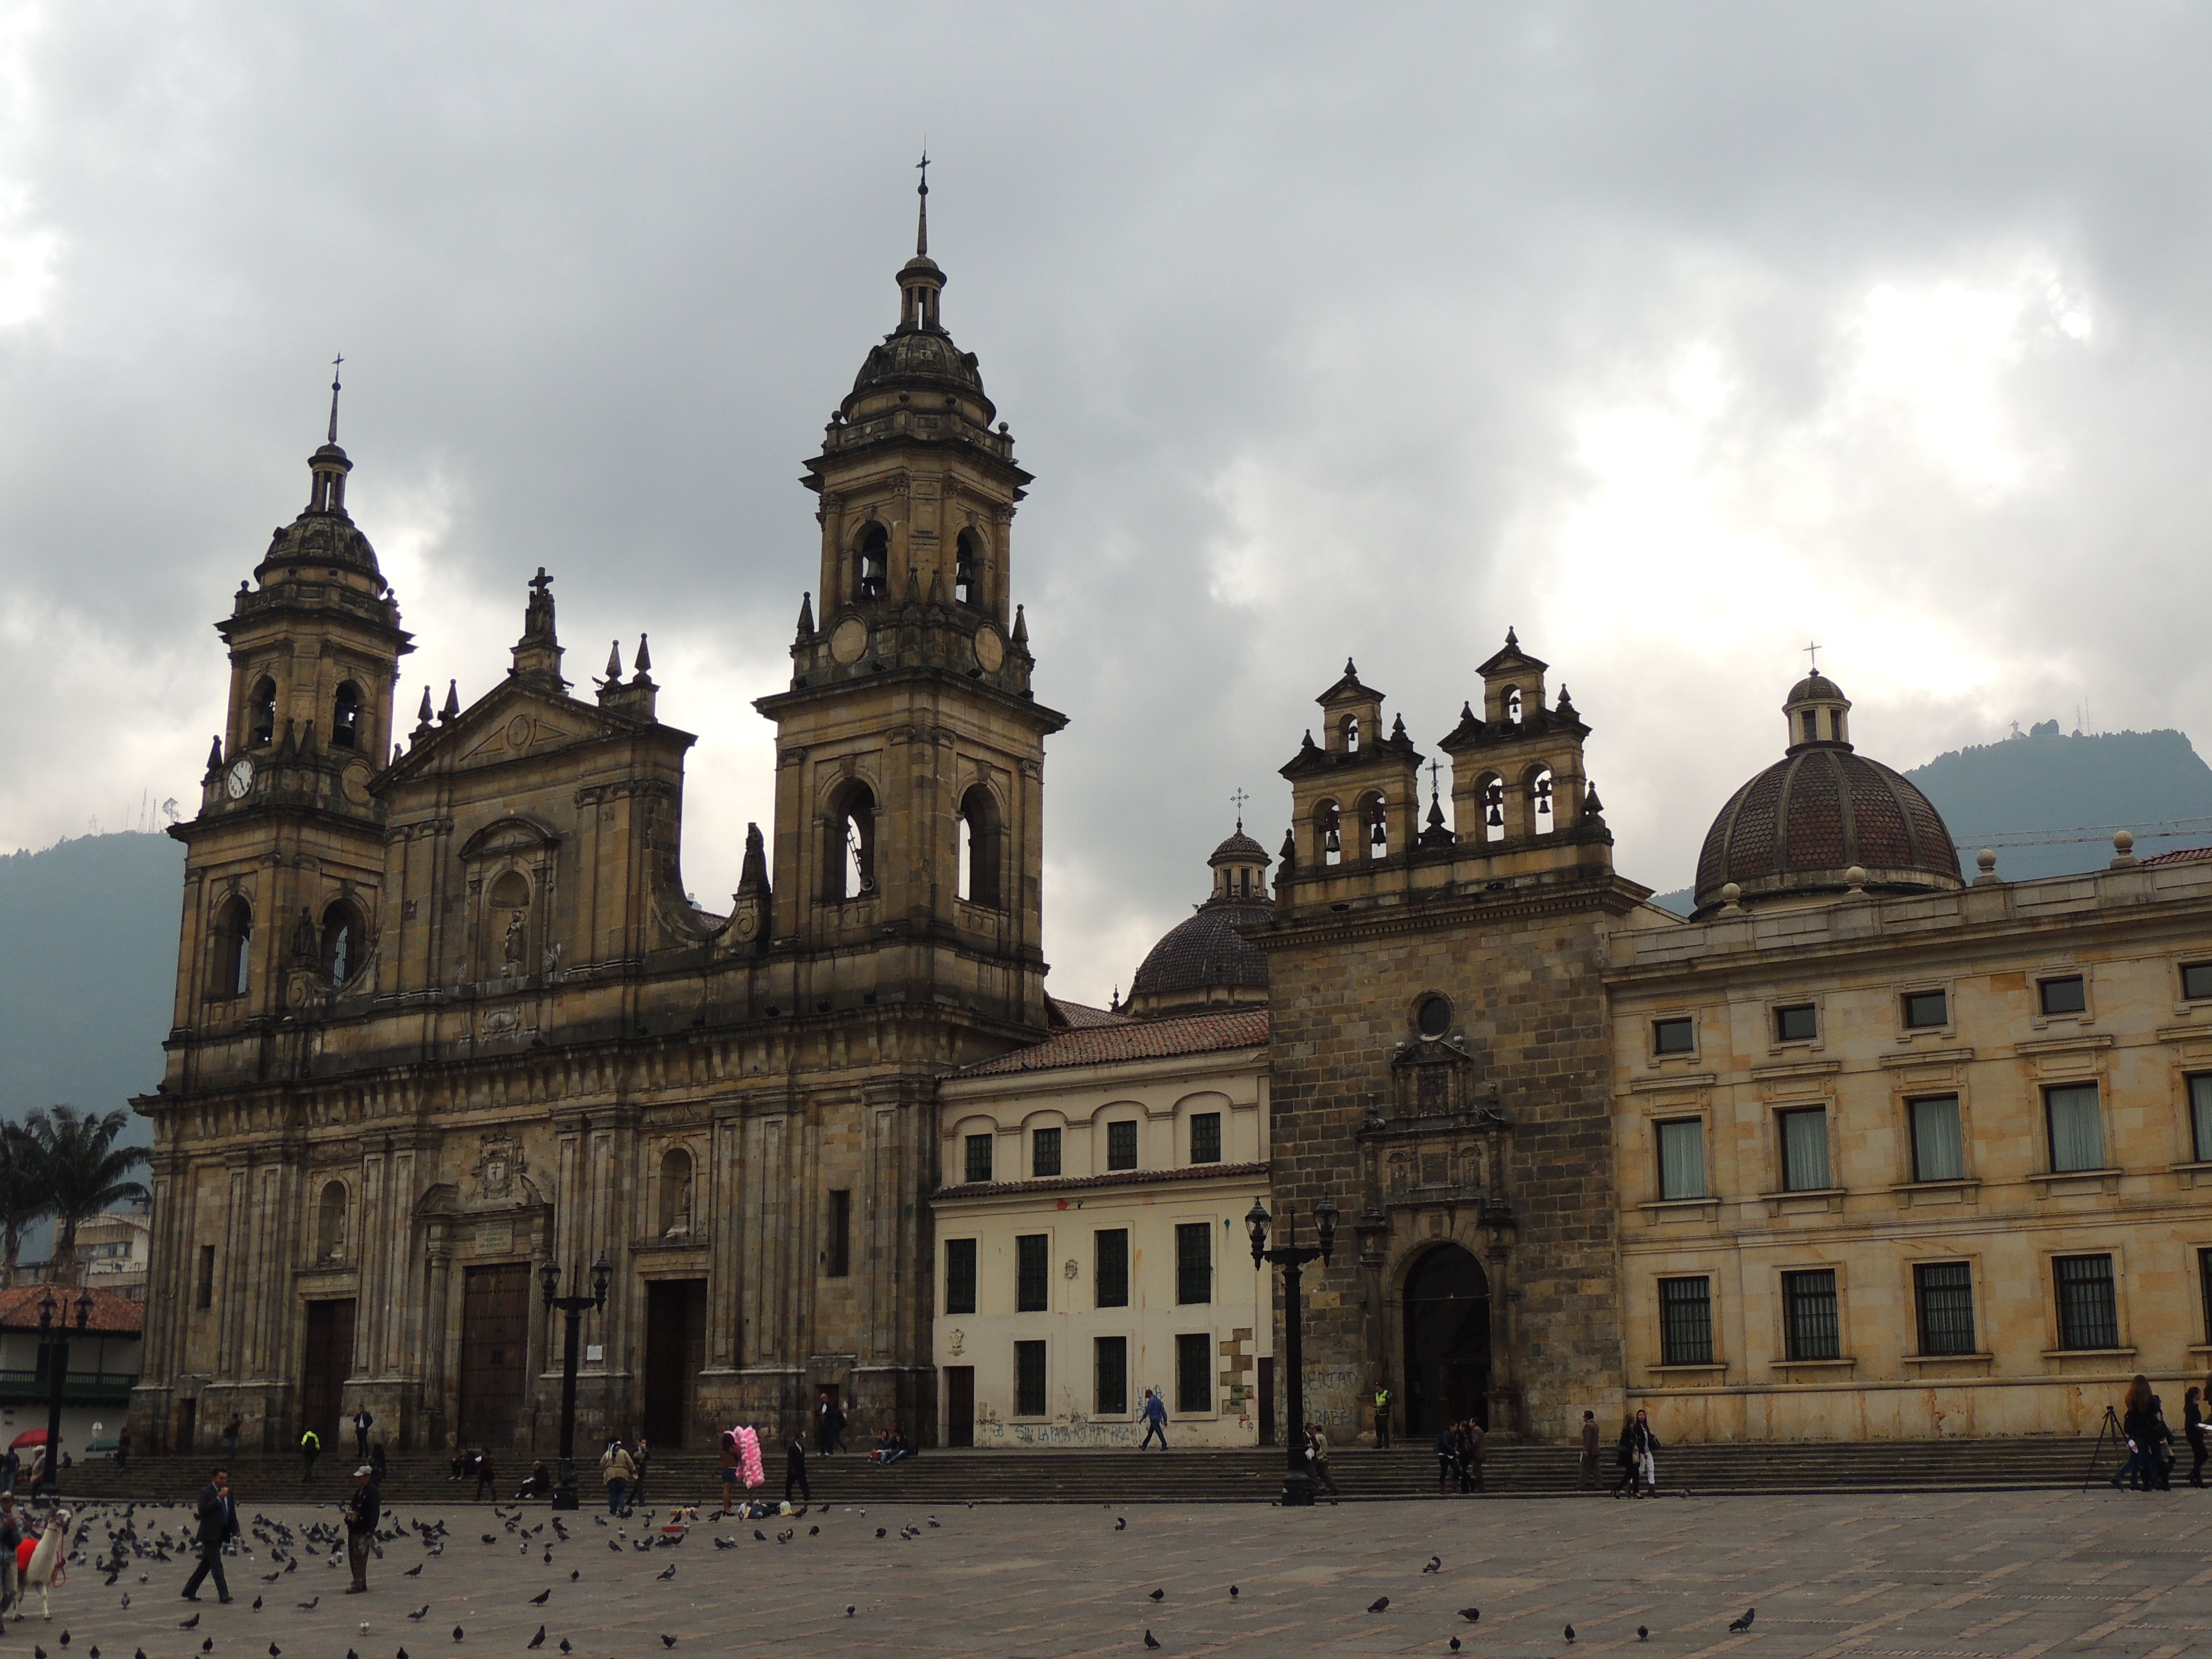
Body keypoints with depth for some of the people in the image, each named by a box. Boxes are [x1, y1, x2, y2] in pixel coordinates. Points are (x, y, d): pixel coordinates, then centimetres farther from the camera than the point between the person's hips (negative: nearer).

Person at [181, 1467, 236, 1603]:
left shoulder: (228, 1493, 13)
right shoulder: (206, 1492, -8)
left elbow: (232, 1513, 18)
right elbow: (202, 1510, -19)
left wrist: (236, 1530, 9)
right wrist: (218, 1499, -22)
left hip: (221, 1535, 7)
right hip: (210, 1534, -7)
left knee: (206, 1564, 13)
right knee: (217, 1565, -9)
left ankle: (190, 1591, 23)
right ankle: (223, 1595, -10)